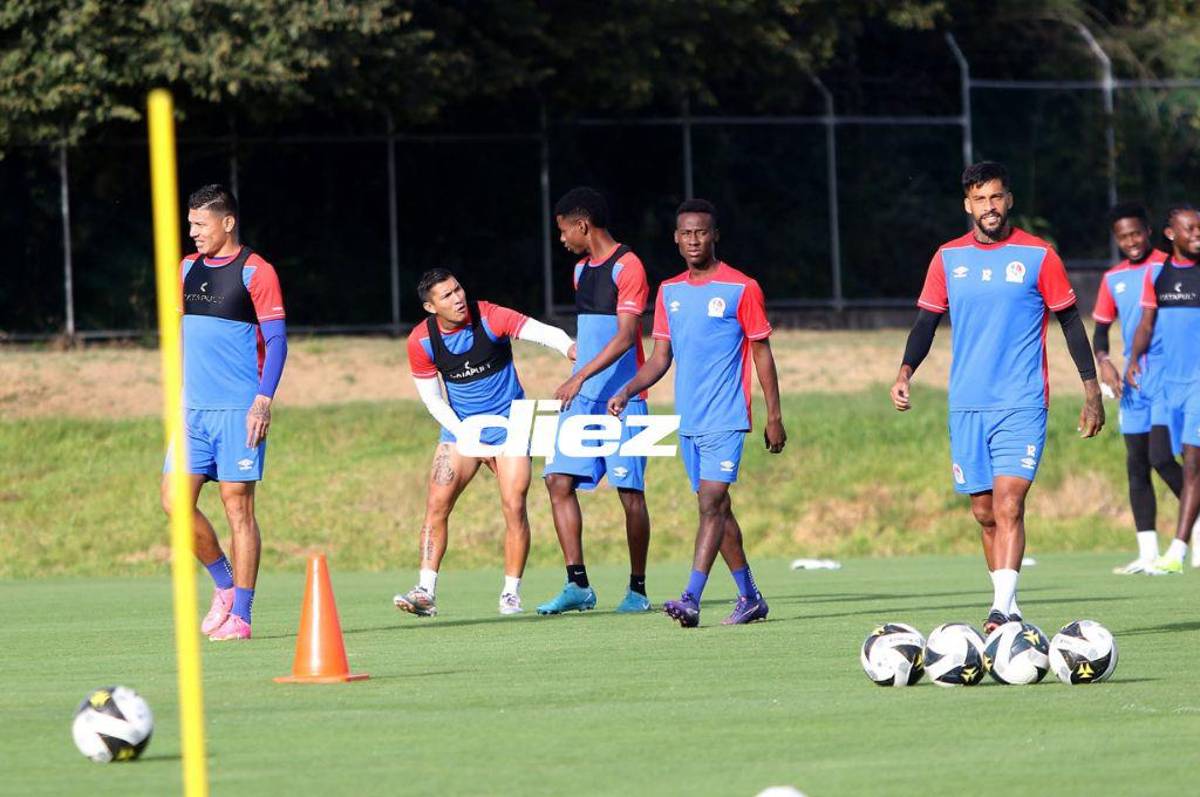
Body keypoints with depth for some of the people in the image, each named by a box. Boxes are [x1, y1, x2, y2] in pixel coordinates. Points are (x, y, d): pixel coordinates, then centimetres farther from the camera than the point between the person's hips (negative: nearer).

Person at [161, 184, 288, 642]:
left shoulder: (256, 272, -5)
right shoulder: (188, 269, 13)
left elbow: (276, 340, -8)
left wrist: (263, 400, -17)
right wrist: (176, 396, 18)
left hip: (239, 411, -6)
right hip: (193, 410, 6)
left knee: (238, 506, -4)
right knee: (176, 498, -4)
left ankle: (240, 616, -1)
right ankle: (224, 584, 15)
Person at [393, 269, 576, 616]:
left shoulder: (489, 317, -16)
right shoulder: (421, 341, -9)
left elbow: (542, 331, -26)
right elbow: (431, 398, -1)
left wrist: (568, 347, -48)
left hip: (508, 425, -2)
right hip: (460, 427, 2)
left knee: (514, 507, -9)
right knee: (437, 504, -10)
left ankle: (511, 593, 2)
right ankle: (426, 592, -9)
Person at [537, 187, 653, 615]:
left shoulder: (626, 267, -10)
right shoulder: (581, 270, 16)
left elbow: (625, 335, -19)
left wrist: (581, 376, -27)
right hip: (582, 398, 8)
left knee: (629, 491, -4)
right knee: (559, 481, -4)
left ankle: (637, 590, 5)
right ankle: (577, 585, -4)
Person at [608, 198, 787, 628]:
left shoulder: (742, 289, -4)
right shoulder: (669, 292, 11)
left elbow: (762, 354, -1)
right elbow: (661, 357, 13)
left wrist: (774, 417, -3)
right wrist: (627, 392, -3)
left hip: (725, 419, -6)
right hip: (688, 421, 6)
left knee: (711, 503, -15)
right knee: (716, 508, 10)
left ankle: (691, 600, -23)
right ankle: (749, 597, 20)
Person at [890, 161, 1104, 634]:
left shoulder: (1037, 255, -1)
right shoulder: (948, 258, 7)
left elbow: (1070, 320, 5)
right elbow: (927, 320, 13)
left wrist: (1092, 391, 3)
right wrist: (905, 373, -4)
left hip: (1022, 405, -4)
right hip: (966, 407, 4)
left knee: (1008, 504, -17)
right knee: (984, 512, 7)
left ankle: (1002, 611, -23)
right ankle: (1008, 609, 19)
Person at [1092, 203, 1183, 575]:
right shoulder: (1113, 279, 11)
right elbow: (1101, 328, 15)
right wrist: (1103, 360, -5)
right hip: (1133, 384, 6)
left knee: (1161, 457, -17)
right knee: (1136, 465, 4)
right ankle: (1147, 553, 7)